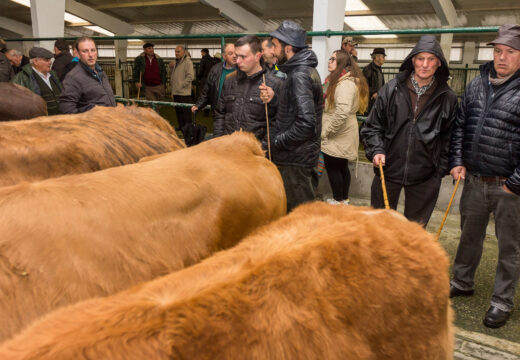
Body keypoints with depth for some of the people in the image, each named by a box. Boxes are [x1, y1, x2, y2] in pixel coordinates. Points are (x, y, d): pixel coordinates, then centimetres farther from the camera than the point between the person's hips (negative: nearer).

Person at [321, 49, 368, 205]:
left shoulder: (345, 83, -19)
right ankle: (344, 199, 28)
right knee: (342, 167, 16)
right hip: (341, 135, 10)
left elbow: (342, 111, -30)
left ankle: (338, 201, 12)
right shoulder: (336, 80, 15)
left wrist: (326, 131, -21)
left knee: (332, 167, 0)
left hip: (338, 137, -10)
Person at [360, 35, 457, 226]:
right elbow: (372, 126, 4)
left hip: (425, 176, 0)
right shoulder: (390, 90, -2)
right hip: (388, 169, 0)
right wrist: (376, 151, -10)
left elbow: (449, 137, 7)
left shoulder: (447, 97, 0)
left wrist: (442, 168, 1)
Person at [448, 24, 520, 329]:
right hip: (474, 179, 5)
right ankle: (463, 282, 40)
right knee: (469, 235, 20)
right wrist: (457, 162, 3)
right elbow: (460, 126, 13)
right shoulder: (477, 85, 6)